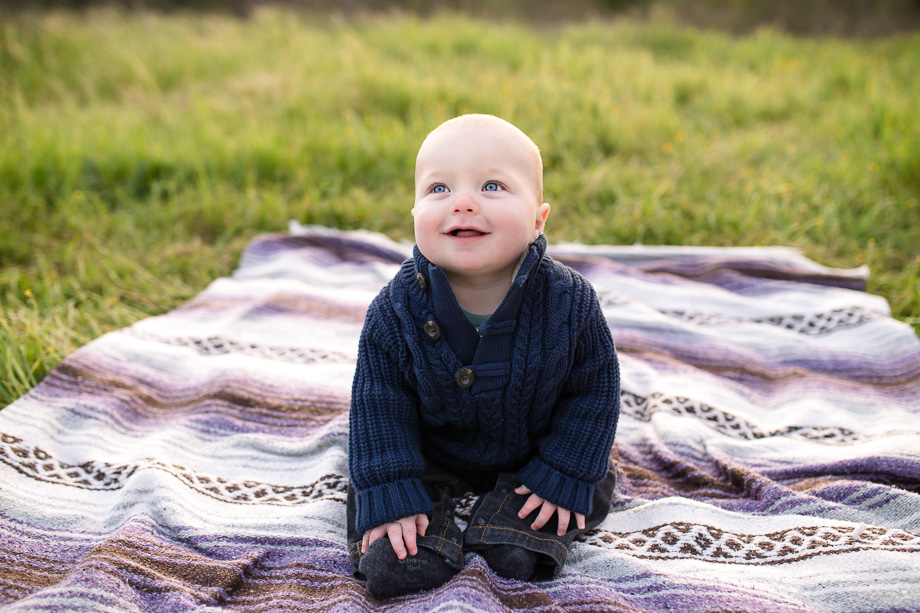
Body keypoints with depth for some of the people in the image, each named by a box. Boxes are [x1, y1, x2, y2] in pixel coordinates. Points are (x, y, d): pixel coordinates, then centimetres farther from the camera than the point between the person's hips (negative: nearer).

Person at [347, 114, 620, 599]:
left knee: (517, 557, -13)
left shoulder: (569, 301, -24)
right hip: (429, 458, 0)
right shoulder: (395, 311, -23)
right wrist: (389, 495, -19)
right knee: (393, 568, -12)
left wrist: (565, 475, -14)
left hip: (529, 456, 1)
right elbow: (378, 404, -14)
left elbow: (594, 387, -11)